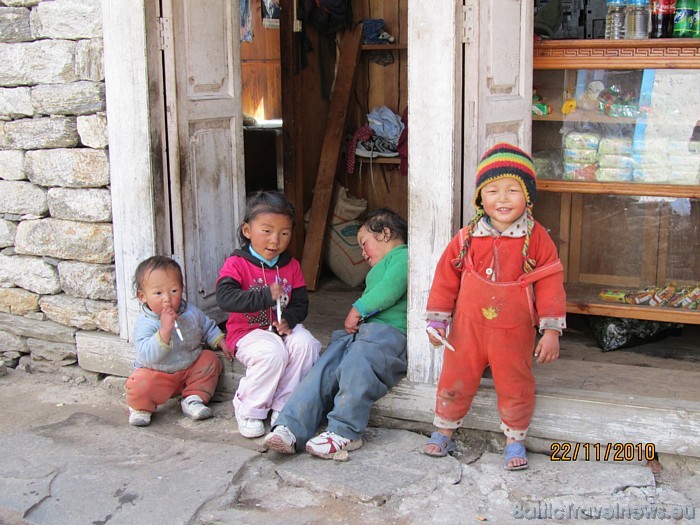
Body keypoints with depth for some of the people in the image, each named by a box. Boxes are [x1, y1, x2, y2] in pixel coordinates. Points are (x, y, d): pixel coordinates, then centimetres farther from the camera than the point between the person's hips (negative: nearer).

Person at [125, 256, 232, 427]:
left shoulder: (192, 313, -5)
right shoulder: (145, 324, -23)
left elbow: (208, 328, 18)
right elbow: (147, 356, -35)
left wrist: (221, 342, 2)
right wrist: (164, 330, -43)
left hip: (190, 371, 5)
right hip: (157, 375, -5)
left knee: (210, 360, -9)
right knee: (140, 383, -31)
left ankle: (193, 399, 3)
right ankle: (141, 408, 4)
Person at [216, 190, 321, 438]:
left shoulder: (291, 265, 8)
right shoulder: (236, 264, -8)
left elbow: (301, 304, 7)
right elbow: (224, 298, -25)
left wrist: (289, 320, -16)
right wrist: (266, 296, -32)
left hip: (282, 328, 5)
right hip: (247, 332, -4)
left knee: (306, 343, -26)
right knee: (273, 353, -34)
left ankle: (283, 407, -14)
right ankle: (248, 411, -12)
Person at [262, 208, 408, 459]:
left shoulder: (403, 256, 5)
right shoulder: (378, 269, 39)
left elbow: (390, 290, -12)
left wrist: (358, 309, -4)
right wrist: (355, 319, 17)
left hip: (388, 331, -8)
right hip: (361, 331, 8)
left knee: (356, 365, -34)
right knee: (323, 369, -15)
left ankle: (344, 432, -33)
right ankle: (290, 428, -28)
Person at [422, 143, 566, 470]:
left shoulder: (537, 238, -9)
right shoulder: (468, 238, -5)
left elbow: (550, 284, -8)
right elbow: (446, 277, 2)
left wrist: (551, 330, -10)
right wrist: (437, 320, 1)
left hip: (514, 332, -1)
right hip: (468, 328, 1)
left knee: (515, 387, 9)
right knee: (455, 381, 11)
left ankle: (515, 439, 30)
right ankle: (443, 431, 31)